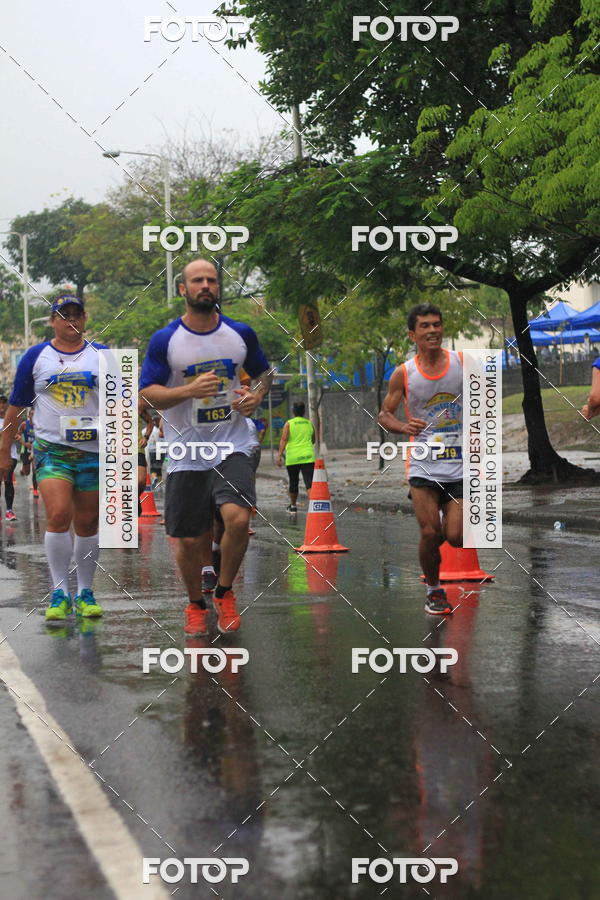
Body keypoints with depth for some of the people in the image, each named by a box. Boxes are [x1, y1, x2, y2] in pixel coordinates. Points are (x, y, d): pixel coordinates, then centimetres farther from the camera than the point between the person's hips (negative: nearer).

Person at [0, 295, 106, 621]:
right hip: (51, 449, -2)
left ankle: (85, 592, 19)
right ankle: (60, 593, -9)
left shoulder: (102, 356, 8)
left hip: (93, 451, 2)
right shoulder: (35, 357, 5)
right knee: (59, 515, -17)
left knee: (87, 524, 6)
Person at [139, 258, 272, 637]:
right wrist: (189, 390, -22)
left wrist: (257, 396, -3)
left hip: (232, 448, 0)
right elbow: (147, 395, -6)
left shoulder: (241, 333, 4)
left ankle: (225, 593, 3)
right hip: (186, 453, 0)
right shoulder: (165, 340, -3)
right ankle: (196, 605, 32)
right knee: (190, 540, 5)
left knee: (238, 519, -22)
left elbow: (264, 372, 19)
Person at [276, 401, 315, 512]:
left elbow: (284, 440, -10)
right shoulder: (310, 423, 8)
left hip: (292, 458, -1)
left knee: (293, 482, 15)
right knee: (309, 482, -7)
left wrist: (279, 455, -10)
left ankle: (293, 506, 27)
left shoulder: (288, 424, -2)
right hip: (308, 457, 1)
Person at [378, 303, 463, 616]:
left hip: (461, 463, 1)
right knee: (430, 533, -8)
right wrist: (403, 427, -14)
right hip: (424, 465, 0)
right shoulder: (403, 374, -1)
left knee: (455, 537, -6)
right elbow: (384, 415, 7)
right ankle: (433, 590, 16)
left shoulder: (463, 362, 1)